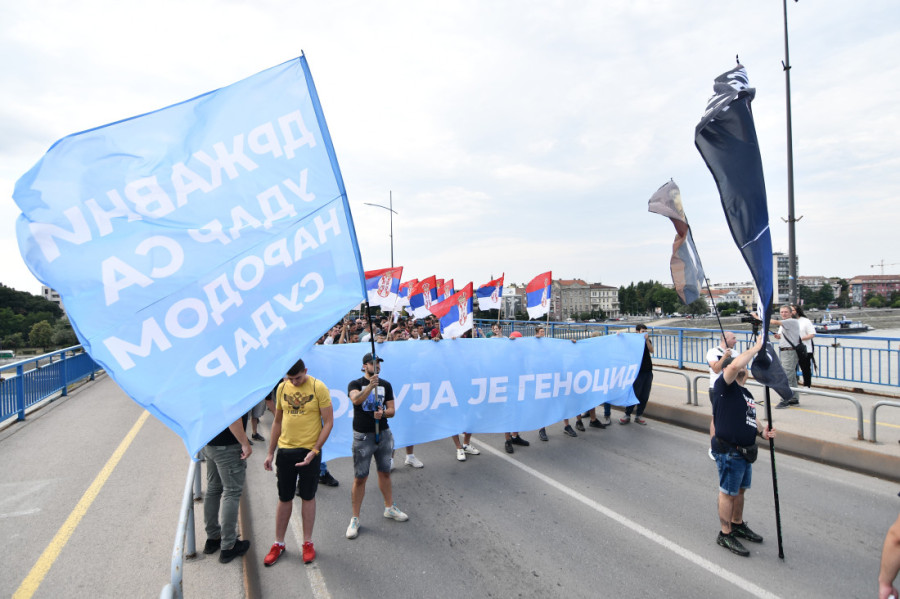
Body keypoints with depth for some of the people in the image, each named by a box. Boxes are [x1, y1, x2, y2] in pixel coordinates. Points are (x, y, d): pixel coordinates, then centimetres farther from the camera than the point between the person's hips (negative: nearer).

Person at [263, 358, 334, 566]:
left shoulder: (318, 388, -12)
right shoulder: (282, 388, 2)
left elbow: (328, 422, -10)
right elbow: (277, 421, 12)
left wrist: (314, 451, -16)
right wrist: (270, 453, 11)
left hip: (309, 451, -3)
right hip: (285, 450, 3)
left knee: (307, 497, 10)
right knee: (284, 498, 13)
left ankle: (307, 543, 26)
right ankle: (278, 543, 28)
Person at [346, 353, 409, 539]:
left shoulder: (386, 385, 6)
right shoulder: (355, 384, -6)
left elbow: (392, 410, 4)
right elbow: (356, 399, -28)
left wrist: (383, 413, -18)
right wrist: (371, 385, -42)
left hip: (383, 433, 4)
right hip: (363, 436, -4)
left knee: (385, 473, 17)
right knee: (360, 478, 0)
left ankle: (389, 508, 34)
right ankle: (355, 519, 11)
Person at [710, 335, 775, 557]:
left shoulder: (746, 393, 16)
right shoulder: (724, 386, -14)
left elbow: (751, 418, 25)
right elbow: (734, 365, -34)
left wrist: (761, 431, 3)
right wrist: (756, 348, -23)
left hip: (745, 451, 9)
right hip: (729, 452, -9)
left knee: (740, 490, 23)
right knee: (728, 492, 3)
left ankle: (738, 525, 42)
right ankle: (725, 534, 17)